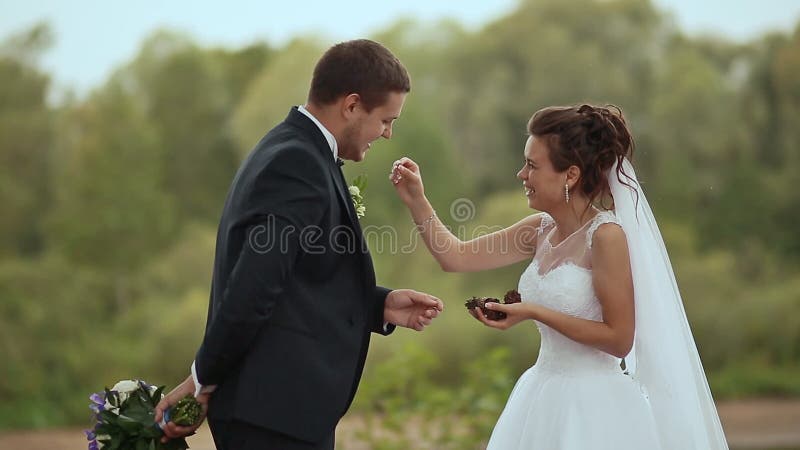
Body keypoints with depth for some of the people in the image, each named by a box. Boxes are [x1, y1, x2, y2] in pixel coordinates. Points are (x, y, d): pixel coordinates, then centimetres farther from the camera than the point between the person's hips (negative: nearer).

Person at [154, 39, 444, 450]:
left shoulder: (293, 151, 14)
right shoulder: (298, 165, -17)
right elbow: (251, 291, -22)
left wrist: (380, 306, 9)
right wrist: (205, 380, -11)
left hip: (277, 402, 10)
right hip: (276, 410, -10)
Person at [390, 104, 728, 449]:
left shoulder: (607, 236, -17)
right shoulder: (542, 230, 5)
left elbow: (619, 339, -17)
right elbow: (456, 257, 9)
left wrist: (535, 313, -19)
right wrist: (416, 201, -1)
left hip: (594, 410, -7)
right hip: (546, 401, 7)